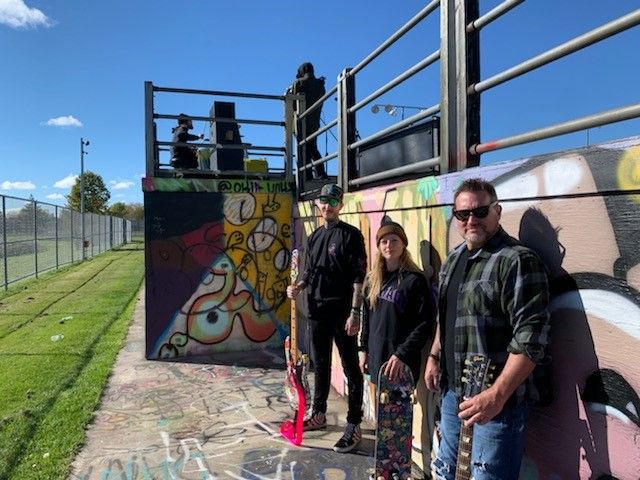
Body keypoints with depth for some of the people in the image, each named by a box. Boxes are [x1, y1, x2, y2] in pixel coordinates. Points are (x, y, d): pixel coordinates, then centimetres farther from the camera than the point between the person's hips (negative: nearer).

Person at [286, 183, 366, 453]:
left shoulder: (351, 235, -7)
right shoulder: (314, 237, 13)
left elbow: (359, 277, -12)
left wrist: (355, 312, -18)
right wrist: (298, 287, 1)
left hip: (342, 312, -7)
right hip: (317, 311, 7)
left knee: (350, 368, 2)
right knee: (320, 365, 18)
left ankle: (354, 426, 12)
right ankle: (319, 414, 33)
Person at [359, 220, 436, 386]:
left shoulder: (415, 280, -10)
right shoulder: (372, 279, 9)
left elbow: (425, 324, -14)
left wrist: (402, 354, -19)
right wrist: (364, 349, 13)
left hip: (402, 361, -5)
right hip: (376, 356, 6)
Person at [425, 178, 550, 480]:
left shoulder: (518, 261, -17)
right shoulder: (453, 259, 9)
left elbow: (530, 337, -23)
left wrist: (497, 395, -27)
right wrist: (434, 357, 18)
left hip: (496, 399, -8)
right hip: (452, 391, 8)